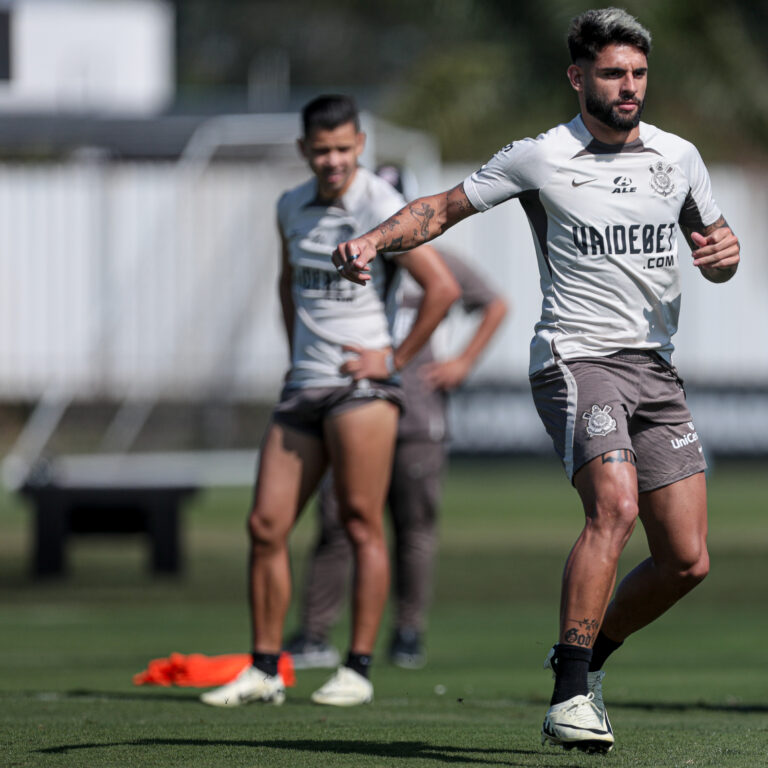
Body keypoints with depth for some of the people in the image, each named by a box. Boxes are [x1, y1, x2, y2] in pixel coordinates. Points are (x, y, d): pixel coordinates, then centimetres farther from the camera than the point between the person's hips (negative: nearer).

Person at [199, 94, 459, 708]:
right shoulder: (293, 208, 13)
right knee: (266, 525, 1)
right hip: (304, 384, 7)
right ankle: (265, 670, 8)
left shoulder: (382, 208, -9)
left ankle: (358, 670, -2)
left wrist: (397, 358, -9)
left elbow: (443, 287, -14)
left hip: (361, 384, -7)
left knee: (362, 525, -6)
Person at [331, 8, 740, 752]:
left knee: (686, 560, 0)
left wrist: (725, 251, -2)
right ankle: (569, 697, -28)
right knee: (615, 505, -30)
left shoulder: (678, 157, 11)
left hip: (656, 369, 5)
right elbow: (442, 208, 4)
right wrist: (373, 239, -14)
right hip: (577, 357, -5)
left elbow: (715, 253, 22)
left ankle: (585, 656, 25)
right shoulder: (538, 159, -2)